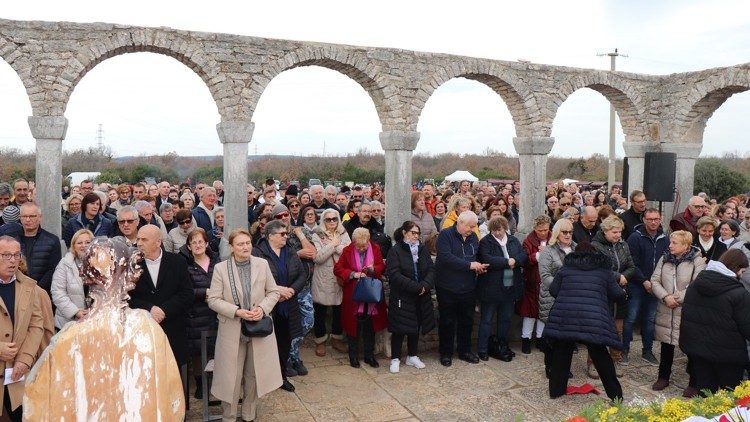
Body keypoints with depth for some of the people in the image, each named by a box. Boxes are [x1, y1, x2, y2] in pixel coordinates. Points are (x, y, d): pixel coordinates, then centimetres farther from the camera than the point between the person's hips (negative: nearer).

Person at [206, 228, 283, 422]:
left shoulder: (262, 264, -1)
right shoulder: (220, 268, -7)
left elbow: (274, 292, 4)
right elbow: (213, 299, -8)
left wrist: (262, 308, -15)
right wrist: (237, 312, -19)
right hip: (232, 331, -2)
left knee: (254, 375, 13)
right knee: (231, 376, 7)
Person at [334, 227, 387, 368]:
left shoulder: (375, 249, -2)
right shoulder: (347, 251, -7)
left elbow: (382, 267, 4)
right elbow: (337, 268, -5)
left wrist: (374, 269, -18)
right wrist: (353, 274, -19)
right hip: (353, 296, -1)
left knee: (370, 327, 11)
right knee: (353, 327, 7)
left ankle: (369, 356, 24)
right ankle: (353, 356, 21)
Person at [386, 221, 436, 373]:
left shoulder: (422, 249, 7)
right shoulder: (395, 251, -10)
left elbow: (431, 269, 3)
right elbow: (394, 275, -19)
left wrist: (425, 285, -16)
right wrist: (416, 287, -21)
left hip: (421, 297, 5)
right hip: (401, 297, -5)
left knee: (416, 327, 15)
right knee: (400, 329, 1)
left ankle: (412, 356, 30)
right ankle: (395, 359, 16)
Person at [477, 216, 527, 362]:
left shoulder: (513, 241, 10)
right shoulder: (485, 242, -7)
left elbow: (524, 256, 2)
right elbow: (486, 260, -21)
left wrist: (514, 260, -18)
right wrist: (507, 262, -17)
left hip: (510, 288, 5)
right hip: (491, 288, -5)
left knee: (505, 319, 15)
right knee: (486, 320, 3)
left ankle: (502, 347, 28)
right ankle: (482, 350, 11)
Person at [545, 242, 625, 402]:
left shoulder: (566, 267, 15)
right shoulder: (604, 269, 14)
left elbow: (553, 290, 12)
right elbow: (617, 294, 15)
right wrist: (623, 292, 39)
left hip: (564, 316, 1)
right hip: (594, 320, -1)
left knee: (561, 353, 15)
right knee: (600, 356, 11)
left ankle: (556, 389, 23)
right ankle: (615, 393, 19)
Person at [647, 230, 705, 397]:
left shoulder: (697, 261, -7)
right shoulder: (664, 259, 7)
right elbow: (654, 281, 2)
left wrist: (678, 298, -17)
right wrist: (665, 297, -13)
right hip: (666, 311, 4)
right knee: (666, 345, 14)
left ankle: (693, 383, 18)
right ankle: (663, 377, 29)